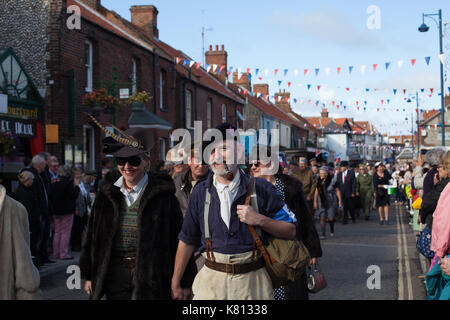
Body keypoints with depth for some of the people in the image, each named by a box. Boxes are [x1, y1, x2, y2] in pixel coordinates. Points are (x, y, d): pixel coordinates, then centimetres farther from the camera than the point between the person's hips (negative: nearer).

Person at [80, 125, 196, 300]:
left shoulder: (162, 193, -5)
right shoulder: (107, 192, 6)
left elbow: (178, 238, -3)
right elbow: (92, 234, 13)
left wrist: (183, 282, -3)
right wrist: (89, 275, 13)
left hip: (151, 276, -3)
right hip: (114, 276, 3)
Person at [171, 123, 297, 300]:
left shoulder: (260, 189, -5)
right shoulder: (200, 192, 1)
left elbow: (291, 231, -1)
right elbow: (187, 240, 8)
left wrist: (260, 220, -17)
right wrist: (175, 284, 10)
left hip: (252, 281, -1)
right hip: (211, 280, 1)